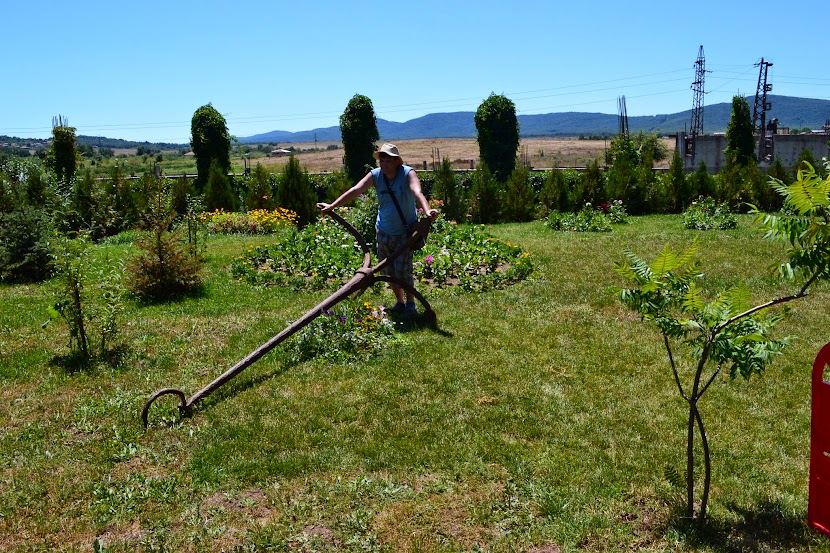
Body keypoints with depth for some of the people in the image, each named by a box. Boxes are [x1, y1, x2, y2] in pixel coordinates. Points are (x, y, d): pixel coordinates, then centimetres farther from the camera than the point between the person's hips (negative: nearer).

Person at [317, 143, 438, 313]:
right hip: (384, 231, 5)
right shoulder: (375, 175, -6)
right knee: (388, 270, 11)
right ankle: (400, 302, 29)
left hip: (405, 231, -5)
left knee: (402, 270, -9)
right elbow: (355, 191, -12)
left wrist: (427, 211, -54)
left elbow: (417, 193, -35)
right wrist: (332, 206, -21)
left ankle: (410, 303, 13)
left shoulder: (408, 173, -17)